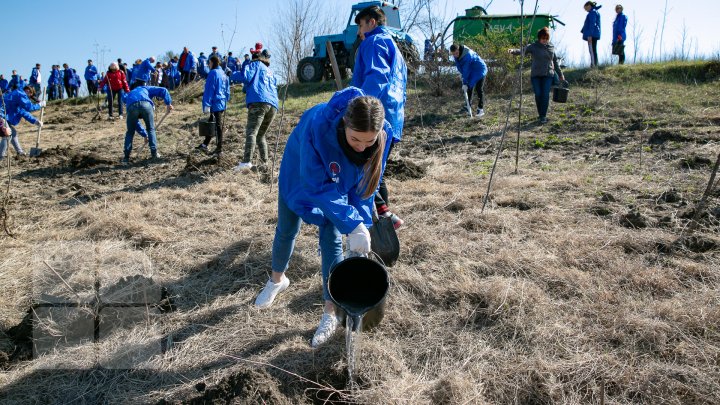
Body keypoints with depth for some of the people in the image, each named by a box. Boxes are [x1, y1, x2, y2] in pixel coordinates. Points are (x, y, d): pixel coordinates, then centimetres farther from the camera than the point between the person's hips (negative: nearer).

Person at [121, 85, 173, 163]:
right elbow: (163, 90, 21)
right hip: (146, 104, -2)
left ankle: (126, 157, 16)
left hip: (132, 106, 2)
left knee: (130, 132, 18)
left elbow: (135, 122, 43)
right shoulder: (146, 89, 40)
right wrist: (168, 103, 13)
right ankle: (154, 153, 17)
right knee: (151, 129, 17)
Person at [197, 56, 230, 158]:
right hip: (223, 104, 9)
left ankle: (219, 150, -1)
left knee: (217, 126, -5)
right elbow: (227, 90, 19)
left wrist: (207, 104, -17)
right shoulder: (224, 74, 14)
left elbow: (209, 90, -16)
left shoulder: (213, 73, -12)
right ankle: (205, 145, 26)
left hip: (215, 104, -9)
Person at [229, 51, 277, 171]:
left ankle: (247, 162, -35)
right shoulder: (271, 72, 35)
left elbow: (245, 76, -1)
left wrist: (231, 75, 17)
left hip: (259, 101, -7)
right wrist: (247, 87, 44)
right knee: (260, 135, 18)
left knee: (251, 132, -19)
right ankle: (264, 162, 9)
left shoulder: (256, 64, 16)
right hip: (273, 105, 7)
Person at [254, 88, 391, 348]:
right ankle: (277, 280, 44)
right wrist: (352, 225, -43)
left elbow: (365, 185, -18)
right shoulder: (318, 124, -44)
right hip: (301, 172, -1)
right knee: (286, 230, 13)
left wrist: (361, 225, -24)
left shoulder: (382, 135, -33)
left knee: (331, 240, -4)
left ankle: (331, 313, 11)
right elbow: (317, 186, -38)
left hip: (340, 179, 1)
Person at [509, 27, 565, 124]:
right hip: (536, 75, -1)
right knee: (538, 95, -2)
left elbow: (555, 61, 18)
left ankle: (543, 116, -1)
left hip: (548, 75, 1)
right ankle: (540, 114, 16)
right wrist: (513, 51, -38)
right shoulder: (533, 46, 0)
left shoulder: (551, 47, 10)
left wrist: (560, 74, 21)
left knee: (545, 95, -7)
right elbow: (522, 50, -17)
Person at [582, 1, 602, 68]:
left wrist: (590, 35, -22)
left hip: (592, 35, -10)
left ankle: (593, 65, -18)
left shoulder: (592, 12, -7)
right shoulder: (596, 12, 23)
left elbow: (592, 24, -17)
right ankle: (595, 65, 12)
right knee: (593, 50, 11)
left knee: (592, 50, -13)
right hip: (595, 34, 10)